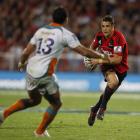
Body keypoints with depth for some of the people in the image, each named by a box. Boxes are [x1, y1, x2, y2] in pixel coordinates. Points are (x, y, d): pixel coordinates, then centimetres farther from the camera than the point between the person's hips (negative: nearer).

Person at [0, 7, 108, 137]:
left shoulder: (40, 30, 11)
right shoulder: (66, 34, -4)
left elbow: (27, 51, 11)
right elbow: (84, 51, -4)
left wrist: (21, 63, 31)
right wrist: (102, 56, 9)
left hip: (30, 72, 6)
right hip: (44, 75, -6)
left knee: (34, 100, 28)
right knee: (56, 104, 15)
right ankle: (40, 131, 20)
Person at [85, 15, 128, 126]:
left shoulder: (118, 38, -25)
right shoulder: (100, 36, -7)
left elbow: (118, 59, -30)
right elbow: (93, 47, 17)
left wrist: (99, 61, -30)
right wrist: (93, 59, -3)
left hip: (120, 68, -1)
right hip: (107, 66, 1)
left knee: (109, 91, 1)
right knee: (113, 81, -29)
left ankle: (95, 109, 26)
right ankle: (102, 108, -14)